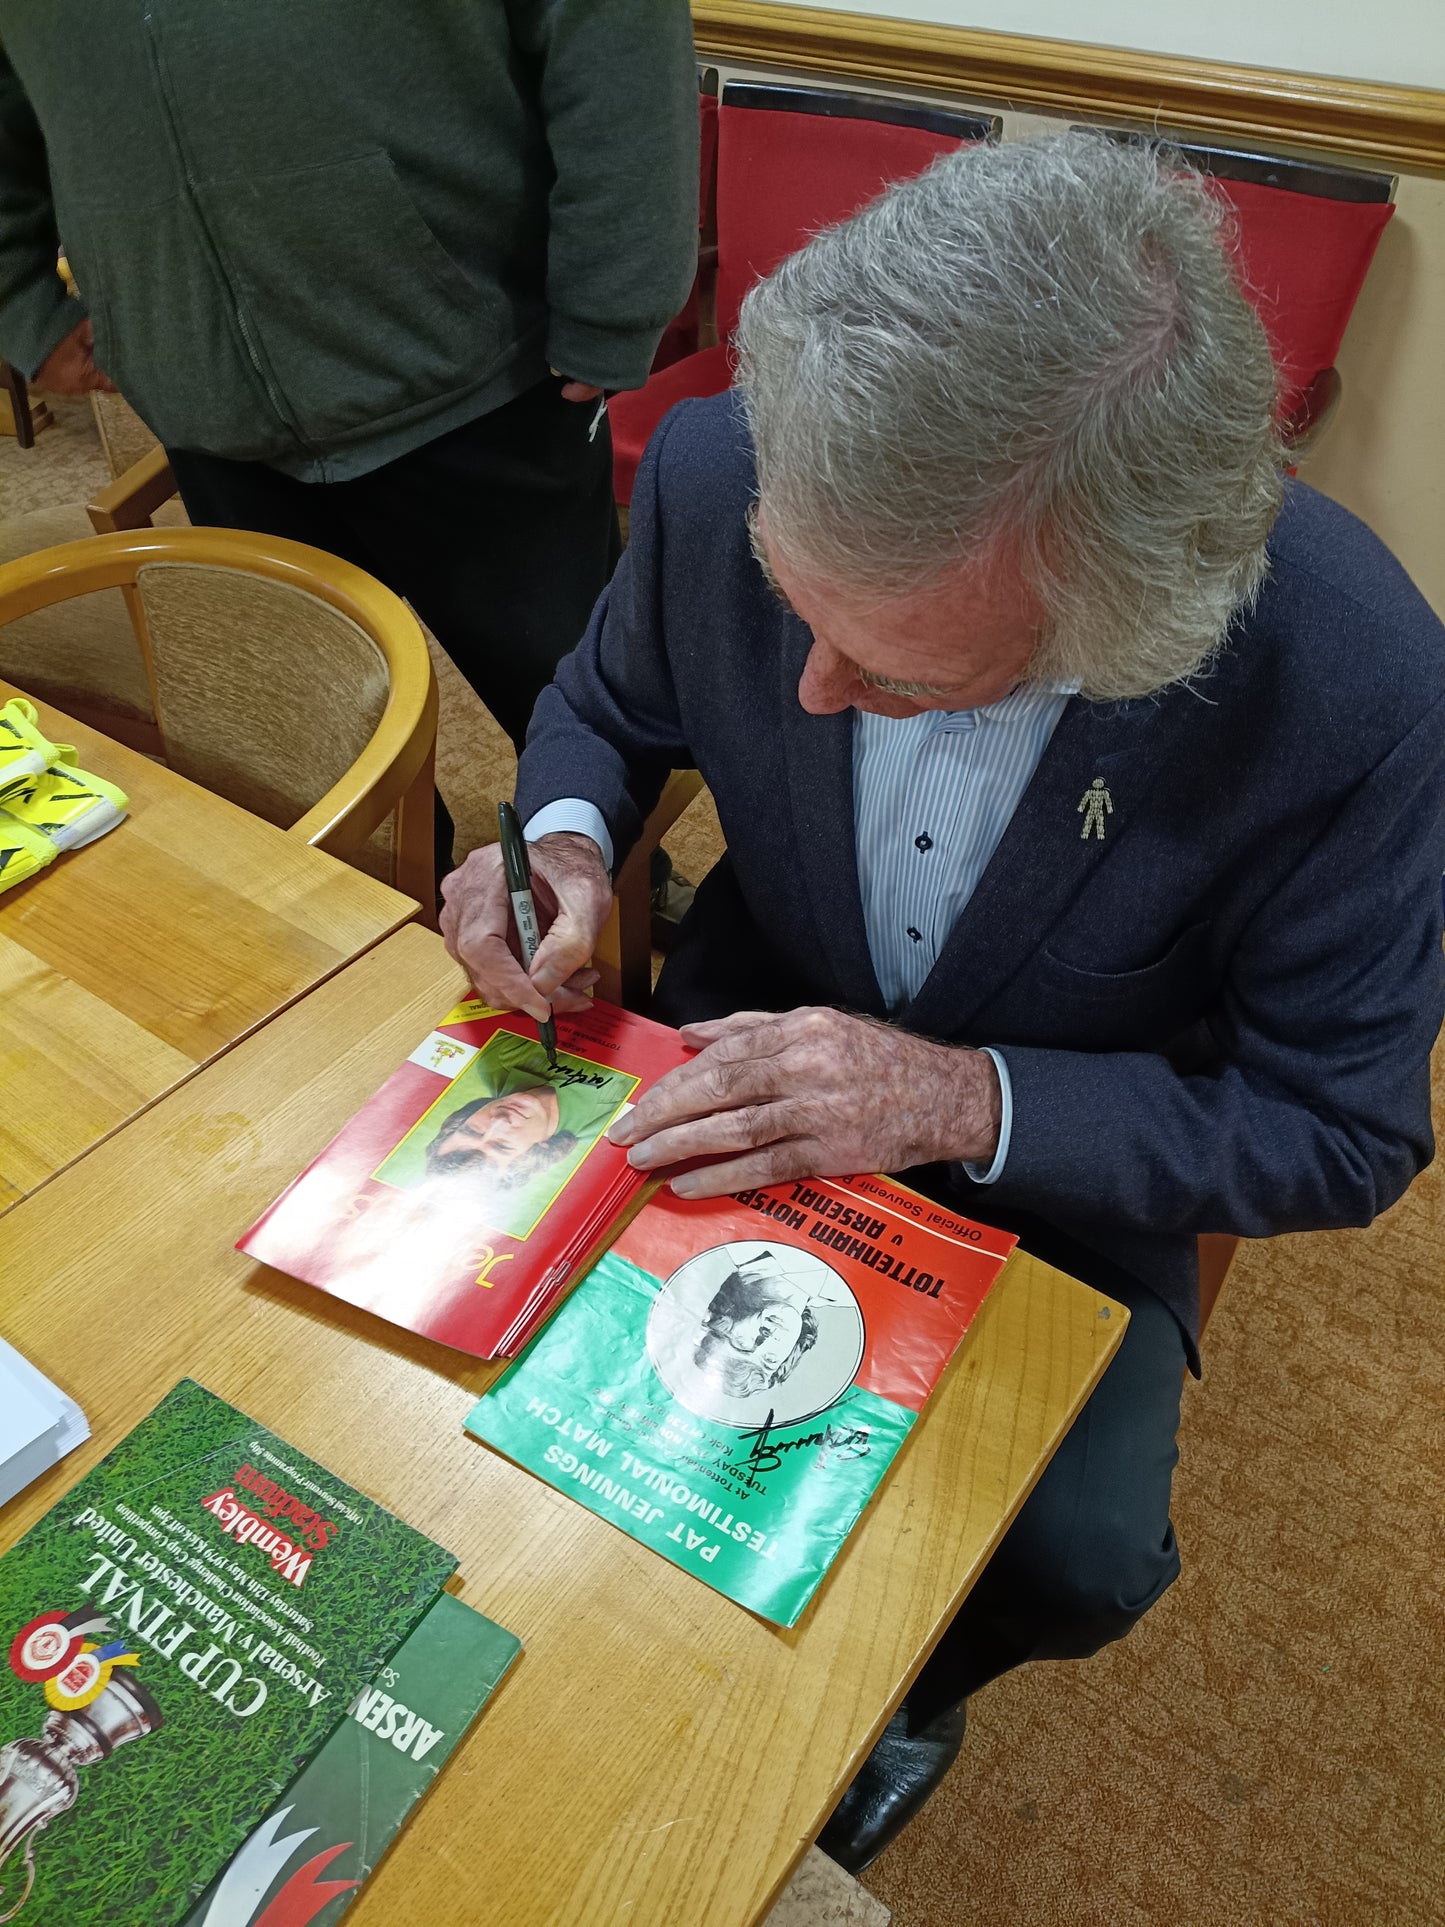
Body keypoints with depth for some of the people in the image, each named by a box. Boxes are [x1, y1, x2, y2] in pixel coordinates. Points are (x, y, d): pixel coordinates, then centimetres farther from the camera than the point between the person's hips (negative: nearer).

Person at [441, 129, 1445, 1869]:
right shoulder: (722, 471, -22)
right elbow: (609, 701, 1)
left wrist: (966, 1098, -32)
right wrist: (563, 841, -22)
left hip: (1069, 1144, -1)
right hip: (761, 1023, 3)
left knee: (1075, 1556, -16)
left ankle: (897, 1686, 24)